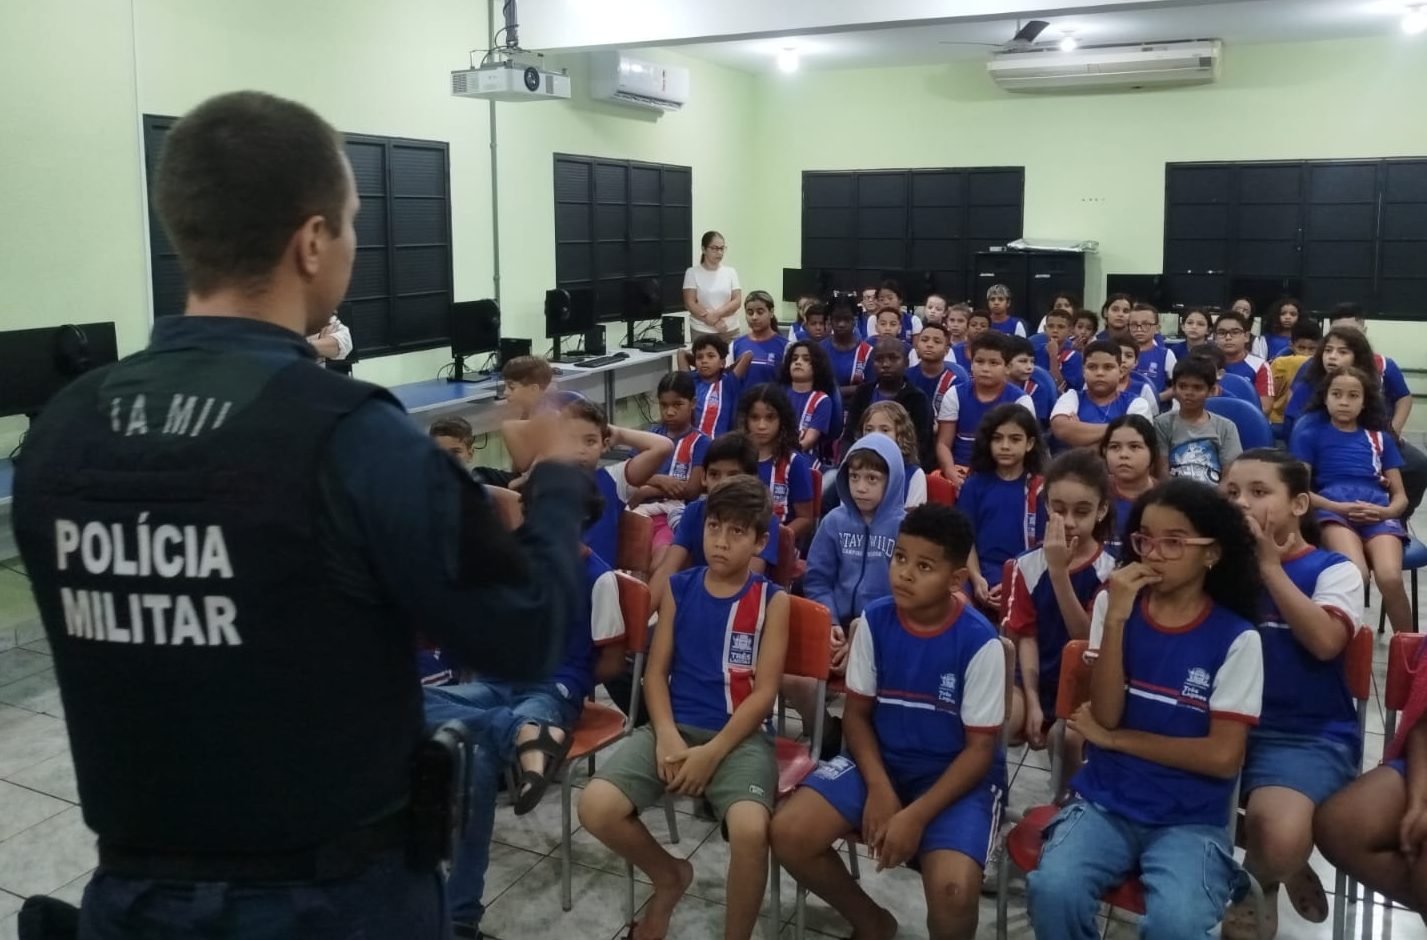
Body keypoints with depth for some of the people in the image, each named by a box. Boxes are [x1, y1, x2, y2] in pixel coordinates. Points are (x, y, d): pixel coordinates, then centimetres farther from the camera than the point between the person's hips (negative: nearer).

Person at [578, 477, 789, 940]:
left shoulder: (772, 601, -1)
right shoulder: (678, 588, 7)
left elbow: (764, 691, -6)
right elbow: (656, 671, 7)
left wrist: (713, 753, -15)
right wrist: (667, 735, -10)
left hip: (739, 736, -3)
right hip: (677, 726, 3)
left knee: (751, 830, -33)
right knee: (596, 808, -19)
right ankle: (669, 876, 11)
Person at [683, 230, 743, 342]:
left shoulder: (730, 272, 8)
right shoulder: (692, 272, 1)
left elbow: (737, 301, 2)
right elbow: (690, 303, -5)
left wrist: (716, 314, -14)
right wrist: (714, 322, -13)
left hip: (730, 331, 2)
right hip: (702, 332, -2)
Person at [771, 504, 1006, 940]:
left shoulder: (979, 642, -18)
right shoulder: (875, 620, -8)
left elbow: (980, 749, -12)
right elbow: (857, 714, 2)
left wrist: (916, 815, -21)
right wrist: (878, 787, -14)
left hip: (958, 775, -4)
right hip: (881, 759, 4)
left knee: (954, 891, -31)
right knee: (789, 833, -16)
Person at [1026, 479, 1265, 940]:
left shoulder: (1236, 638, -5)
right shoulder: (1115, 604, 1)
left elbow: (1223, 756, -9)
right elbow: (1105, 713, -7)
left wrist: (1114, 739, -6)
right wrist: (1116, 618, -17)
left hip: (1190, 820, -2)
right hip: (1105, 803, 2)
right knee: (1052, 890, -25)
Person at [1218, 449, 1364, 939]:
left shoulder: (1333, 569, 1)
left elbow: (1324, 641, -18)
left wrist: (1270, 566, -14)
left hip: (1308, 735, -4)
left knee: (1279, 840, -33)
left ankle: (1258, 880, 8)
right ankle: (1283, 865, 4)